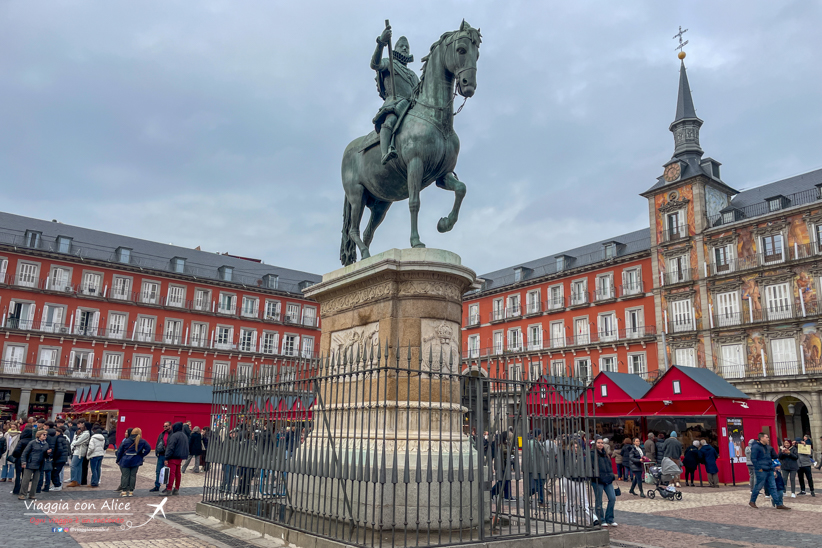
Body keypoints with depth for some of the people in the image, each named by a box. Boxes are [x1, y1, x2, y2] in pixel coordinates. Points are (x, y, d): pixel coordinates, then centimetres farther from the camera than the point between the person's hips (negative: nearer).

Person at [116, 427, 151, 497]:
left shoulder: (126, 441, -3)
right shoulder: (142, 441, -2)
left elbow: (119, 451, 1)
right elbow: (148, 449, -5)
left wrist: (118, 460, 11)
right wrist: (142, 455, 3)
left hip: (125, 461, -1)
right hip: (135, 462, 1)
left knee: (125, 476, 5)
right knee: (133, 476, 7)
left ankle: (124, 491, 5)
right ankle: (131, 491, 8)